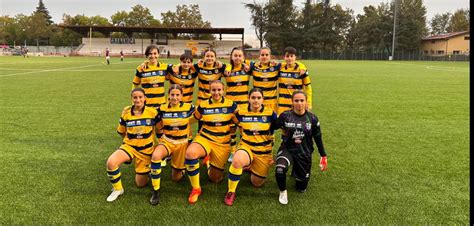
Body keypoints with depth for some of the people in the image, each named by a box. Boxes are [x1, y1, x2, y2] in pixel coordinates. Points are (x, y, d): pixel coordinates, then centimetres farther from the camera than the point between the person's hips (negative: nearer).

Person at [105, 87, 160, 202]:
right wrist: (131, 139, 11)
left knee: (141, 184, 6)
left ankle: (145, 169, 40)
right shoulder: (126, 112, -7)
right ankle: (117, 189, -5)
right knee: (111, 162, -31)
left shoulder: (152, 112, -11)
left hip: (146, 149, 0)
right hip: (129, 146, 1)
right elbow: (121, 132, 8)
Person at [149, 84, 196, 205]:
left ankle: (180, 168, 45)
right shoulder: (162, 109, -6)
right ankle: (155, 191, -20)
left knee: (176, 177, 7)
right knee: (155, 156, -36)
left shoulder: (189, 107, -9)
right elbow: (158, 126, 6)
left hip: (182, 143, 0)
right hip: (166, 141, 0)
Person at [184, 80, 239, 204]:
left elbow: (240, 123, 4)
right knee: (190, 153, -36)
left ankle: (209, 161, 41)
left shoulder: (231, 105, -3)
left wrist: (227, 131, -4)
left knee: (215, 178, 6)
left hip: (223, 143, 1)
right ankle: (196, 189, -16)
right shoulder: (203, 105, -1)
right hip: (204, 138, 0)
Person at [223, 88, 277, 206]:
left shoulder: (270, 113, -10)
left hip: (264, 152, 1)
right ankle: (231, 192, -14)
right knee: (237, 161, -37)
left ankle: (251, 168, 44)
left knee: (257, 183, 9)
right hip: (246, 147, -1)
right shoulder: (241, 112, -6)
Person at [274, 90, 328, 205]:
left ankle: (296, 171, 45)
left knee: (301, 188, 11)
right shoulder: (285, 116, -11)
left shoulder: (312, 118, -7)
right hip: (287, 149, -1)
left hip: (304, 153, 2)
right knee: (280, 169, -35)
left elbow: (318, 138, 3)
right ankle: (283, 192, -4)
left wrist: (323, 156, 7)